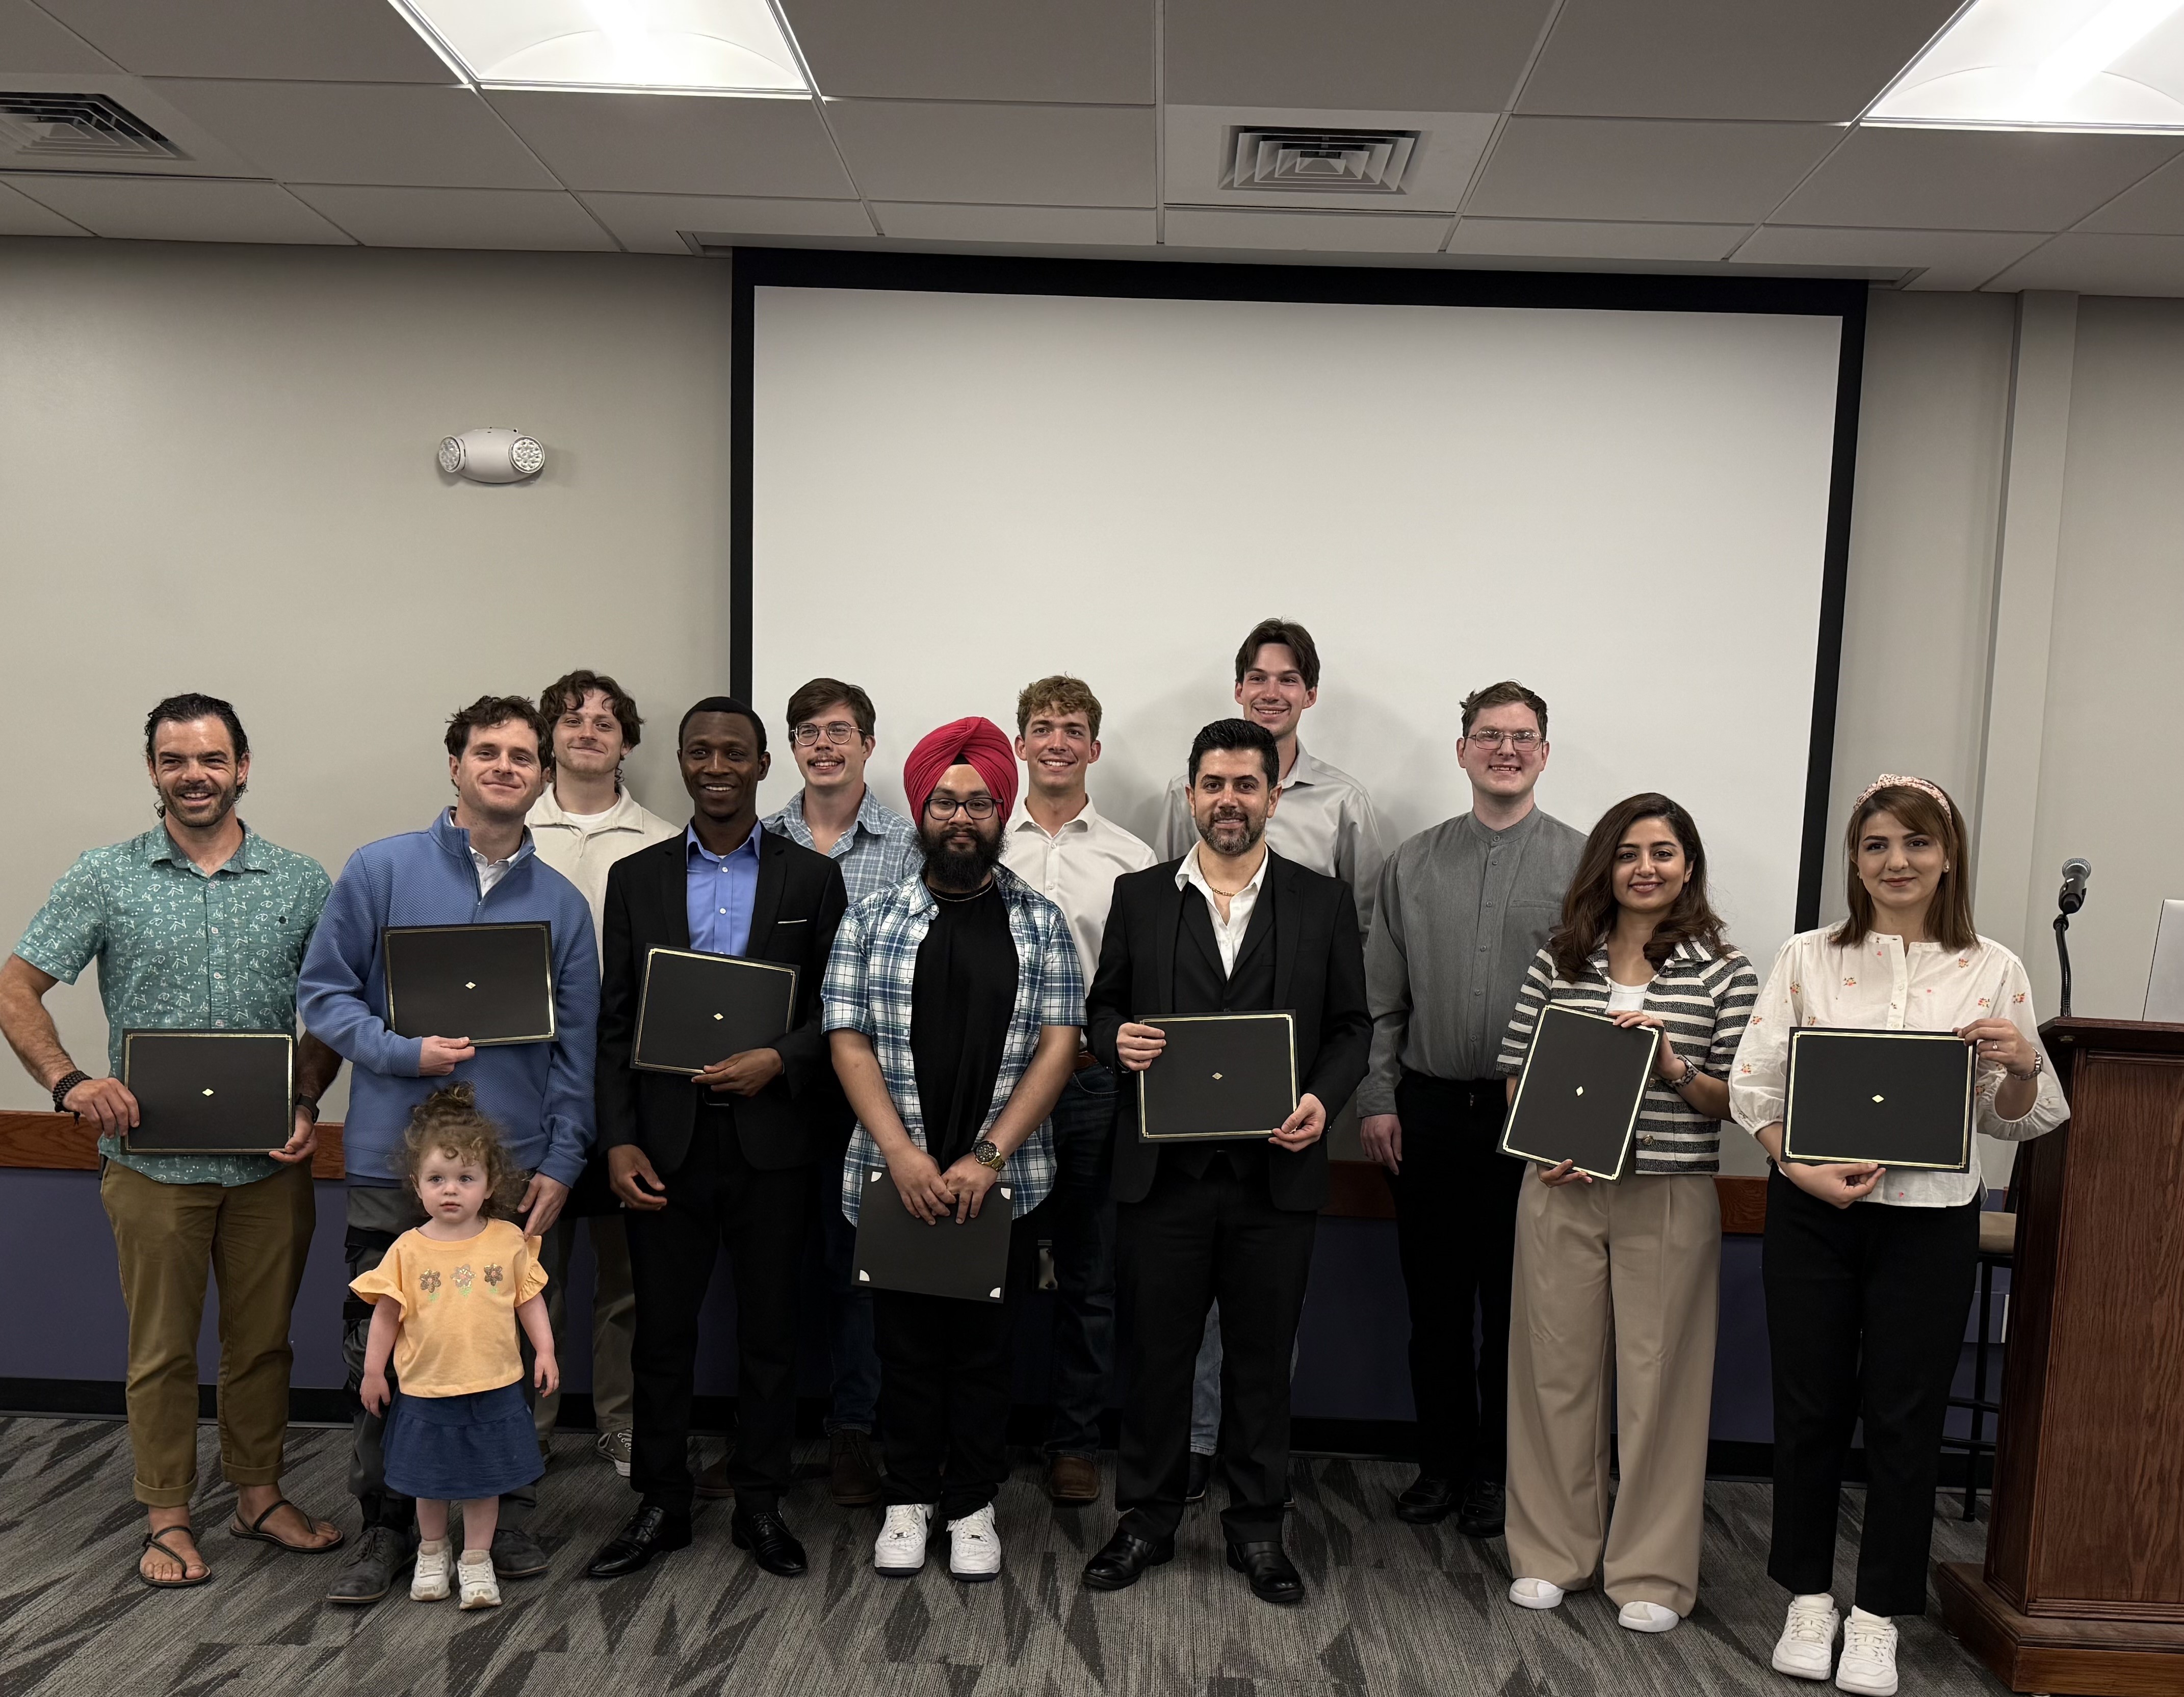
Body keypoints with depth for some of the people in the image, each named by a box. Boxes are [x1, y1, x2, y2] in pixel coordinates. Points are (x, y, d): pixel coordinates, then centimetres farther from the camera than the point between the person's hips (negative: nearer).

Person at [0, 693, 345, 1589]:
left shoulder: (301, 883, 2)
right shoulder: (103, 877, 0)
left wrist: (307, 1103, -7)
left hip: (271, 1162, 1)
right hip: (152, 1161, -1)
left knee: (263, 1340, 13)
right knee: (161, 1347, 10)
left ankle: (259, 1496, 30)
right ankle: (167, 1517, 25)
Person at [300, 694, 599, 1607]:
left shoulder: (562, 902, 6)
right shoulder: (382, 869, 0)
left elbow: (575, 1045, 7)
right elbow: (323, 990, 1)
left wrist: (561, 1162, 1)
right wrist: (403, 1054, -14)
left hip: (516, 1166, 2)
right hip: (395, 1159, -1)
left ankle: (507, 1516, 27)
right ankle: (386, 1525, 25)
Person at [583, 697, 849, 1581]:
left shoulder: (812, 877, 3)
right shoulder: (636, 877, 7)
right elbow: (615, 1021, 5)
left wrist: (778, 1062, -15)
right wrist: (619, 1140, -3)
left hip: (772, 1137, -1)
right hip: (667, 1138, 1)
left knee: (769, 1328, 9)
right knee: (662, 1329, 9)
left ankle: (760, 1504, 24)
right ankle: (661, 1504, 26)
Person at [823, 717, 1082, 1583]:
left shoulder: (1040, 922, 2)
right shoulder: (871, 919, 3)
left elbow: (1058, 1046, -4)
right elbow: (849, 1041, -2)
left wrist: (988, 1156, -13)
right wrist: (903, 1154, -14)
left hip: (1003, 1178, 0)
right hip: (893, 1177, 0)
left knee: (983, 1347, 10)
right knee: (906, 1344, 10)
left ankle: (972, 1505, 25)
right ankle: (909, 1498, 28)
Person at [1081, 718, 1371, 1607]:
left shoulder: (1322, 902, 5)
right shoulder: (1139, 896, 6)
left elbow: (1351, 1024, 6)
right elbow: (1104, 1007, 10)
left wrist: (1323, 1099, -11)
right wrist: (1119, 1039, -12)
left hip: (1275, 1169, 0)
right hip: (1163, 1167, 0)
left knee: (1262, 1359, 10)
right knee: (1155, 1352, 9)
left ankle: (1257, 1527, 27)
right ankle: (1147, 1518, 27)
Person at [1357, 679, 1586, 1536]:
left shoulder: (1583, 863, 0)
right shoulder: (1413, 864, 7)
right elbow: (1382, 997, 7)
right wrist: (1377, 1097, 1)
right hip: (1428, 1110, 2)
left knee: (1512, 1303, 8)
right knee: (1434, 1298, 11)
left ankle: (1495, 1468, 23)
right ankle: (1442, 1461, 26)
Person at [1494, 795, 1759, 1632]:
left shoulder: (1722, 970, 0)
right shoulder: (1559, 959, 5)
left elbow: (1741, 1099, 0)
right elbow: (1516, 1072, 10)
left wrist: (1675, 1069, -17)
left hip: (1669, 1200, -1)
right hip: (1562, 1193, 2)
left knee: (1659, 1376, 5)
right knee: (1557, 1367, 8)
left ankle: (1653, 1573, 21)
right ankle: (1552, 1553, 25)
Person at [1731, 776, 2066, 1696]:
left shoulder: (1993, 971, 3)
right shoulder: (1808, 957, 2)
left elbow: (2016, 1120, 8)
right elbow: (1753, 1083, -1)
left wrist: (2021, 1066, -14)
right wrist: (1803, 1170, -16)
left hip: (1931, 1218, 0)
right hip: (1812, 1211, 0)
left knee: (1905, 1415, 7)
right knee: (1810, 1405, 9)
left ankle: (1877, 1614, 23)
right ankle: (1809, 1596, 26)